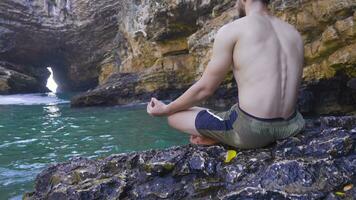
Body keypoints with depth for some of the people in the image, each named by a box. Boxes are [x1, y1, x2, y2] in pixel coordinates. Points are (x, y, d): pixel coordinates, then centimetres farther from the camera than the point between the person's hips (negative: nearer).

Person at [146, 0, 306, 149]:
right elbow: (292, 90, 17)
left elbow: (204, 88, -2)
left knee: (173, 116, 12)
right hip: (289, 126, 6)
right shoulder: (294, 33, 12)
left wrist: (166, 109, 14)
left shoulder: (230, 31, -6)